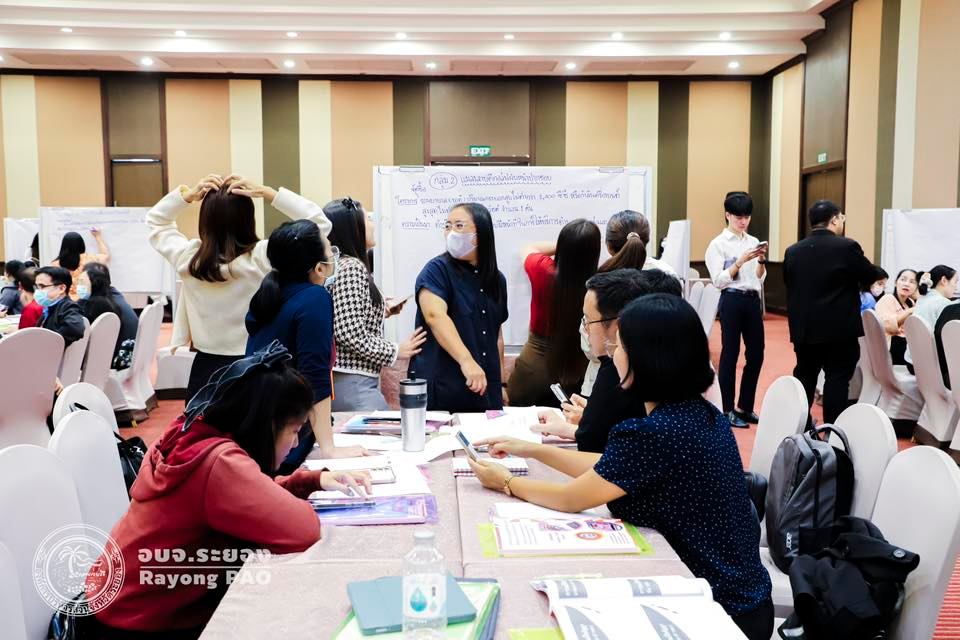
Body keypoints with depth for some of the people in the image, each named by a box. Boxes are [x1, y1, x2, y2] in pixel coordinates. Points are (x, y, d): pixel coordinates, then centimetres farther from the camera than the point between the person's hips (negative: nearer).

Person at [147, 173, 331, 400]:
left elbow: (155, 220, 15)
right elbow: (319, 223, -12)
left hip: (205, 370, 3)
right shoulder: (261, 259, -18)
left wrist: (187, 195, -1)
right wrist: (267, 193, -14)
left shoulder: (188, 258, -7)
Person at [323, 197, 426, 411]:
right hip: (352, 383, -10)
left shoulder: (340, 265, 14)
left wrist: (381, 311, 13)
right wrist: (395, 351, -11)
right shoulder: (351, 267, -14)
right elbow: (349, 334, -22)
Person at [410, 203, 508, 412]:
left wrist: (501, 384, 18)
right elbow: (435, 316, -23)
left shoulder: (497, 279, 12)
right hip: (441, 391, -5)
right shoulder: (437, 270, -6)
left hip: (485, 392, 5)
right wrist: (466, 361, -36)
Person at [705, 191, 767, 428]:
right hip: (732, 301, -6)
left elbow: (760, 279, 12)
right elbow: (718, 280, -11)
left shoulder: (753, 242, 12)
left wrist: (761, 261, -6)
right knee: (730, 354, 0)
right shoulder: (718, 244, -4)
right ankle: (728, 410, 9)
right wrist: (740, 261, -18)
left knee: (756, 355, 7)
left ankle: (744, 407, 21)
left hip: (753, 301, 6)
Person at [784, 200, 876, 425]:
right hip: (839, 329, -5)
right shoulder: (847, 247, -12)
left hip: (804, 329, 5)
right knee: (837, 381, 1)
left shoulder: (792, 251, 2)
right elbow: (870, 277, -1)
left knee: (804, 379, 14)